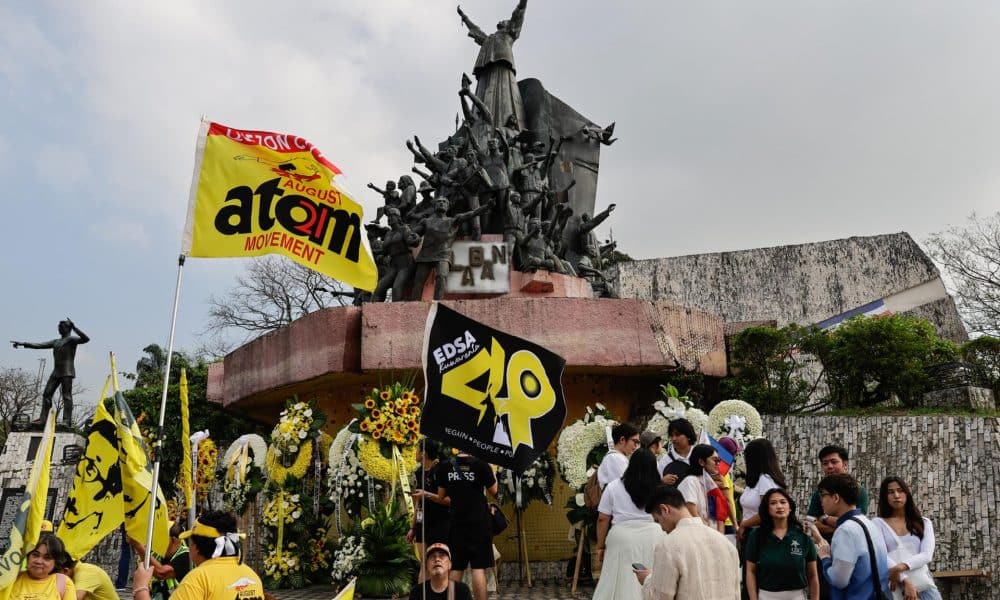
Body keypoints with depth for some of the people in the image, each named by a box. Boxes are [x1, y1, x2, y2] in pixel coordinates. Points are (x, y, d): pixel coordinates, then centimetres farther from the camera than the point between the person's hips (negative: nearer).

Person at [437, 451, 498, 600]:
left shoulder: (445, 467, 1)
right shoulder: (481, 465, -8)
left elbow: (441, 496, 8)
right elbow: (493, 491, 3)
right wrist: (492, 470, 12)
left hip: (456, 524, 3)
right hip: (479, 524, -3)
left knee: (455, 569, 11)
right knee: (478, 568, -2)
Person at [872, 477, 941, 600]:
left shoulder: (924, 522, 10)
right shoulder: (878, 523, 2)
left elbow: (926, 555, -3)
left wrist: (902, 566, -20)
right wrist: (905, 581, -21)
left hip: (923, 584, 2)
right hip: (895, 585, -2)